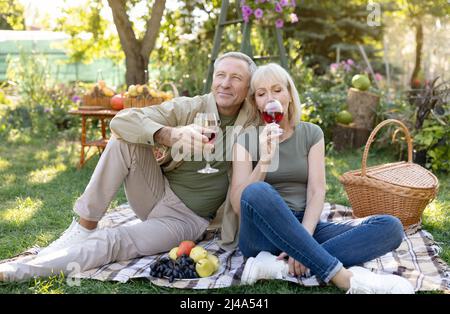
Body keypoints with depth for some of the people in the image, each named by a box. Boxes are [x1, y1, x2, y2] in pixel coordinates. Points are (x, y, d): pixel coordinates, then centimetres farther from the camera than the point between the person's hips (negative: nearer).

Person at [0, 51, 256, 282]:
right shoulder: (188, 108, -8)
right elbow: (121, 121, -21)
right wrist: (171, 135, -38)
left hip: (186, 219, -2)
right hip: (159, 192, 2)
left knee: (114, 241, -24)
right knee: (125, 140, -20)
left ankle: (23, 270, -15)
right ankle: (85, 226, -14)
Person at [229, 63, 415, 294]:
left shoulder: (311, 134, 7)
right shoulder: (246, 140, 2)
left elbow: (316, 192, -4)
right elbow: (239, 205, -8)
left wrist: (302, 242, -20)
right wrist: (264, 160, -21)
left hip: (306, 228, 3)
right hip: (264, 234, -2)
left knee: (390, 227, -20)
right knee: (258, 193, -37)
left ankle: (281, 267, -32)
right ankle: (345, 278, -35)